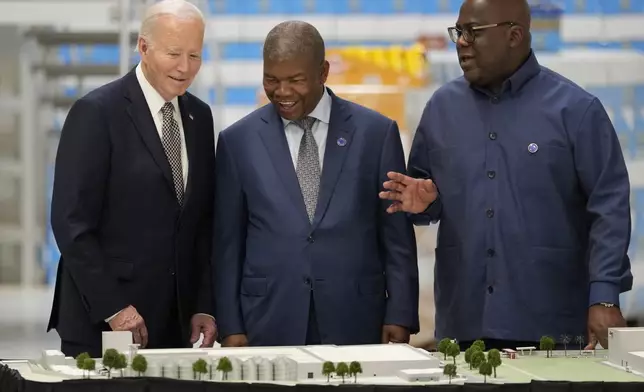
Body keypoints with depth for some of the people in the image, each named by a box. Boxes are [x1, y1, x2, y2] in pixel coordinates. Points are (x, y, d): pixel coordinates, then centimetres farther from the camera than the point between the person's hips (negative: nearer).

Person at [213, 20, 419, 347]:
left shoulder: (376, 133, 3)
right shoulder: (238, 141, 6)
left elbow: (397, 237, 5)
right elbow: (228, 243, 7)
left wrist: (399, 317, -1)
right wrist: (230, 326, 2)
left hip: (354, 324, 0)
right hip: (270, 327, 0)